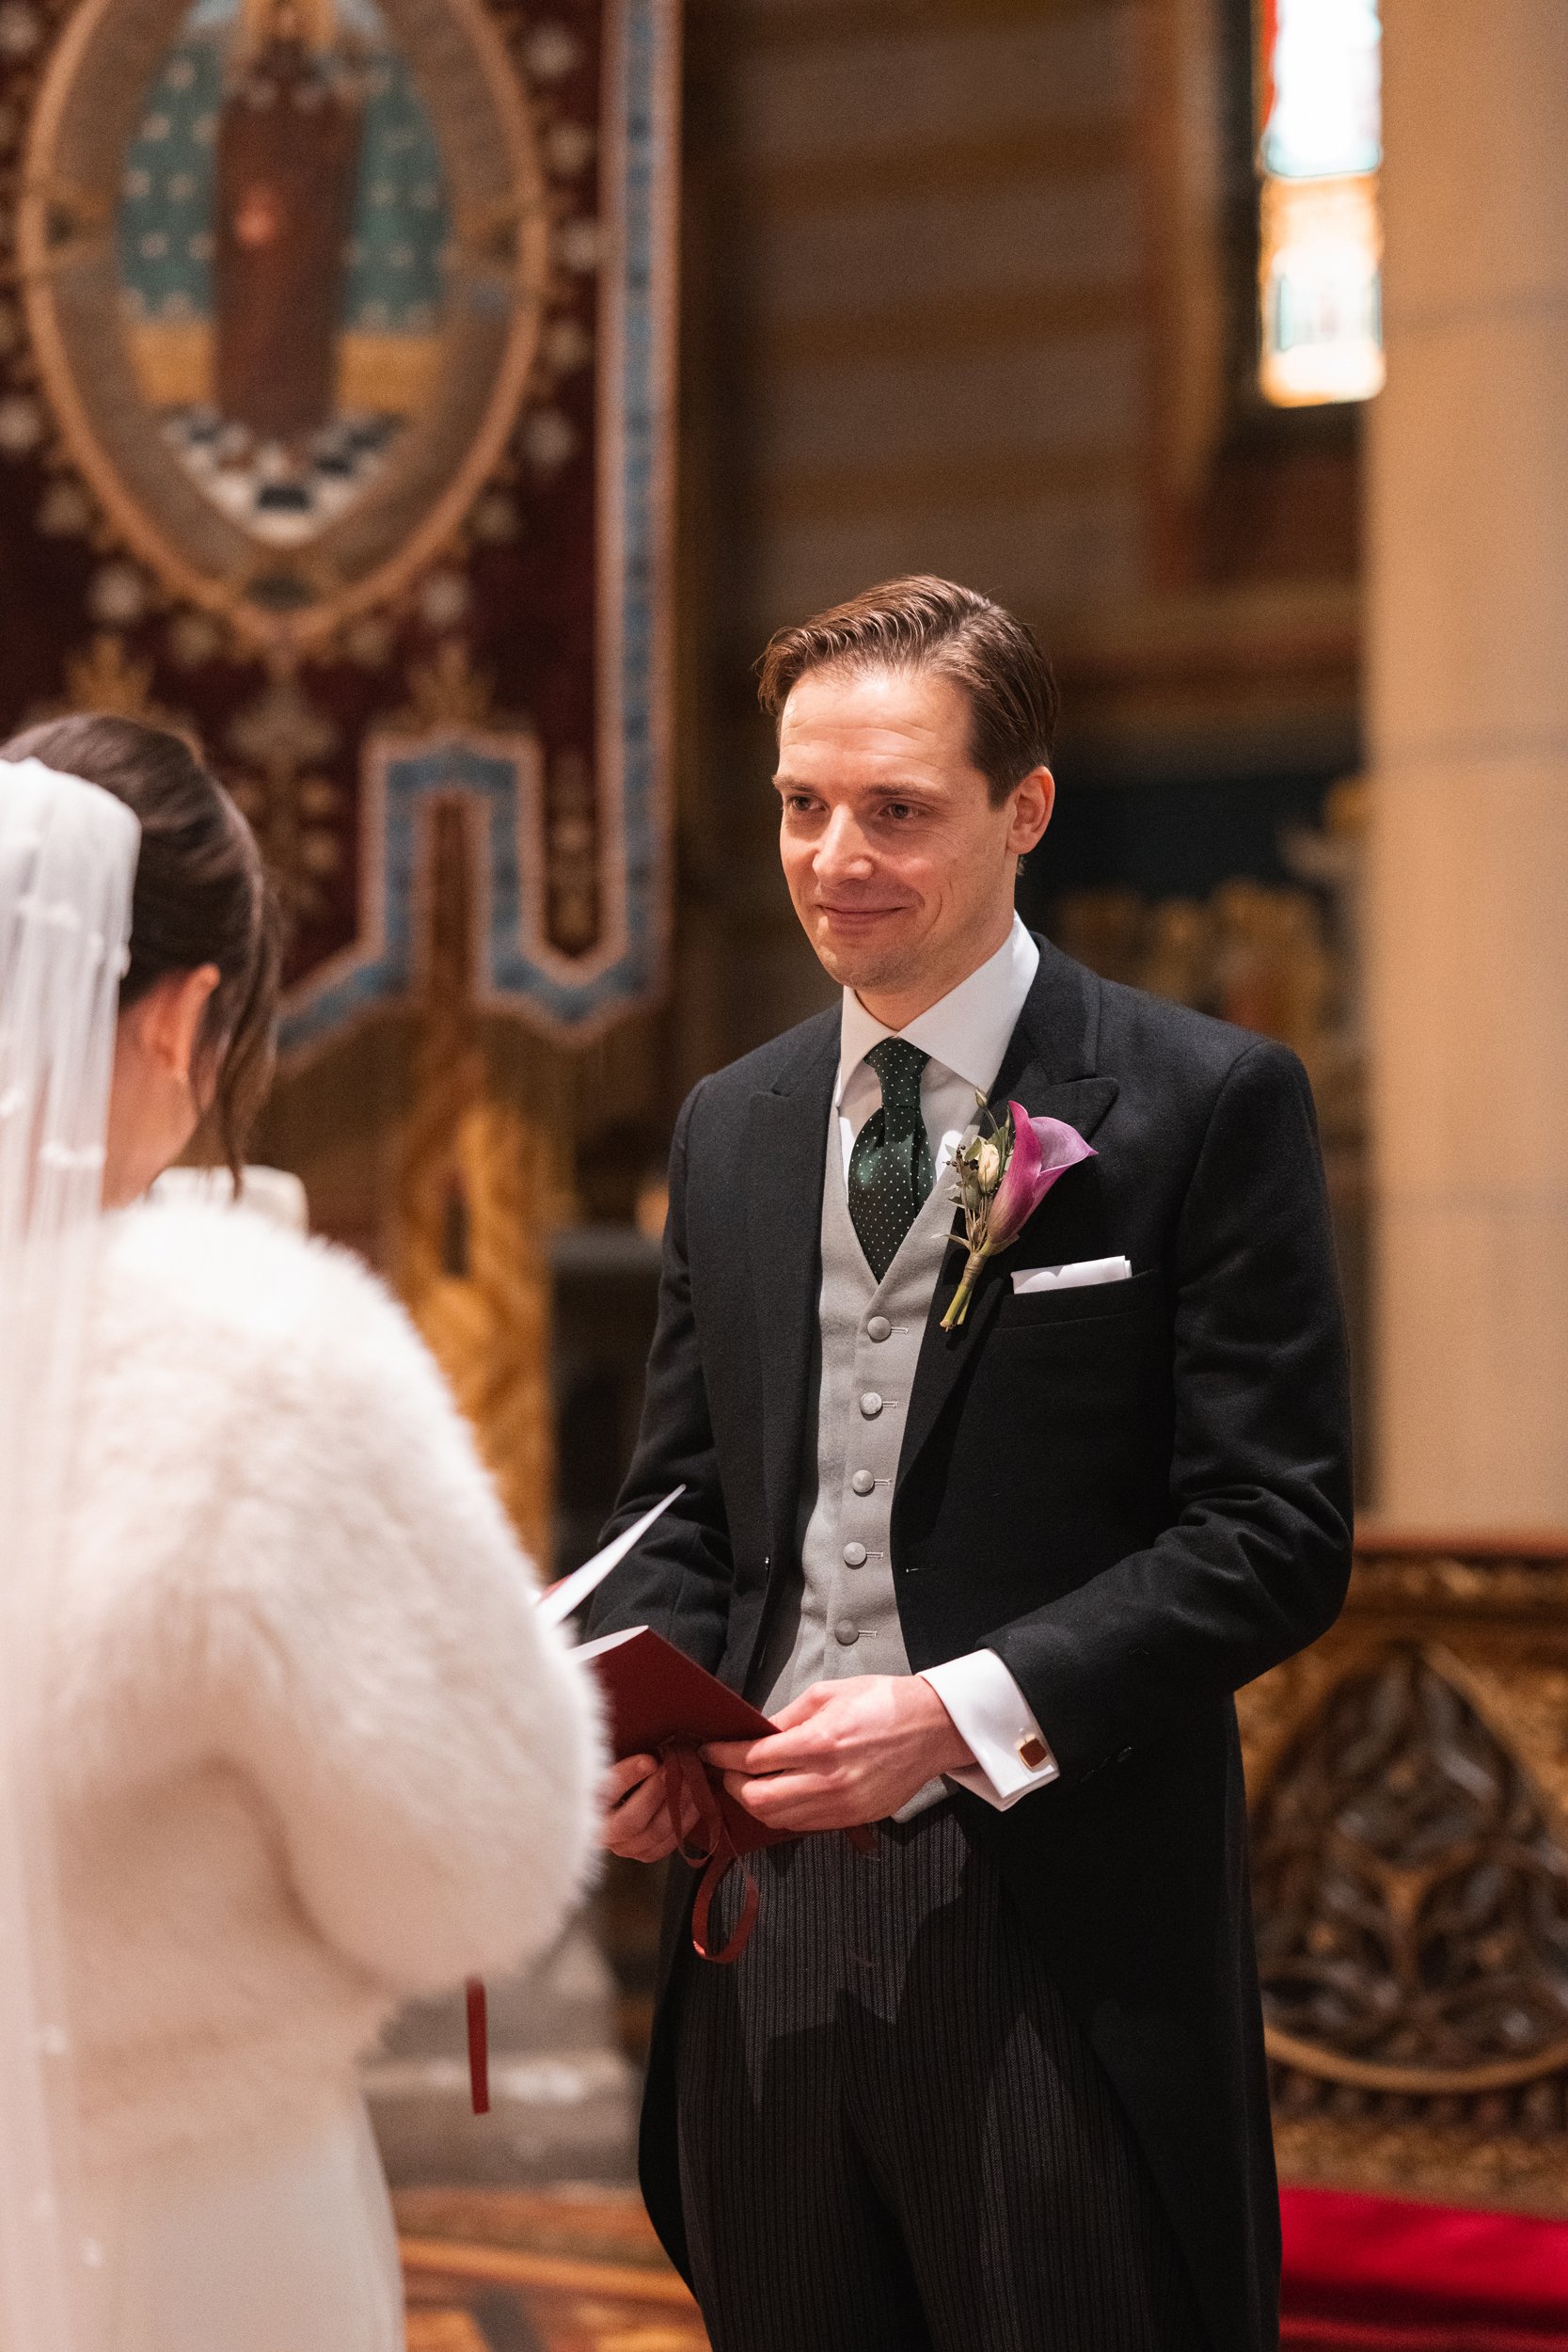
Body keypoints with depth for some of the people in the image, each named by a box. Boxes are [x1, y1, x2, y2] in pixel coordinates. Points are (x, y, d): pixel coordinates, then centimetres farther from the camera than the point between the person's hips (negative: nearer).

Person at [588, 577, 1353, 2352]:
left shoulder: (1206, 1104, -4)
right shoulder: (729, 1126, 14)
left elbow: (1275, 1532, -10)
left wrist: (962, 1712, -19)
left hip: (1058, 1929, -5)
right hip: (765, 1923, 5)